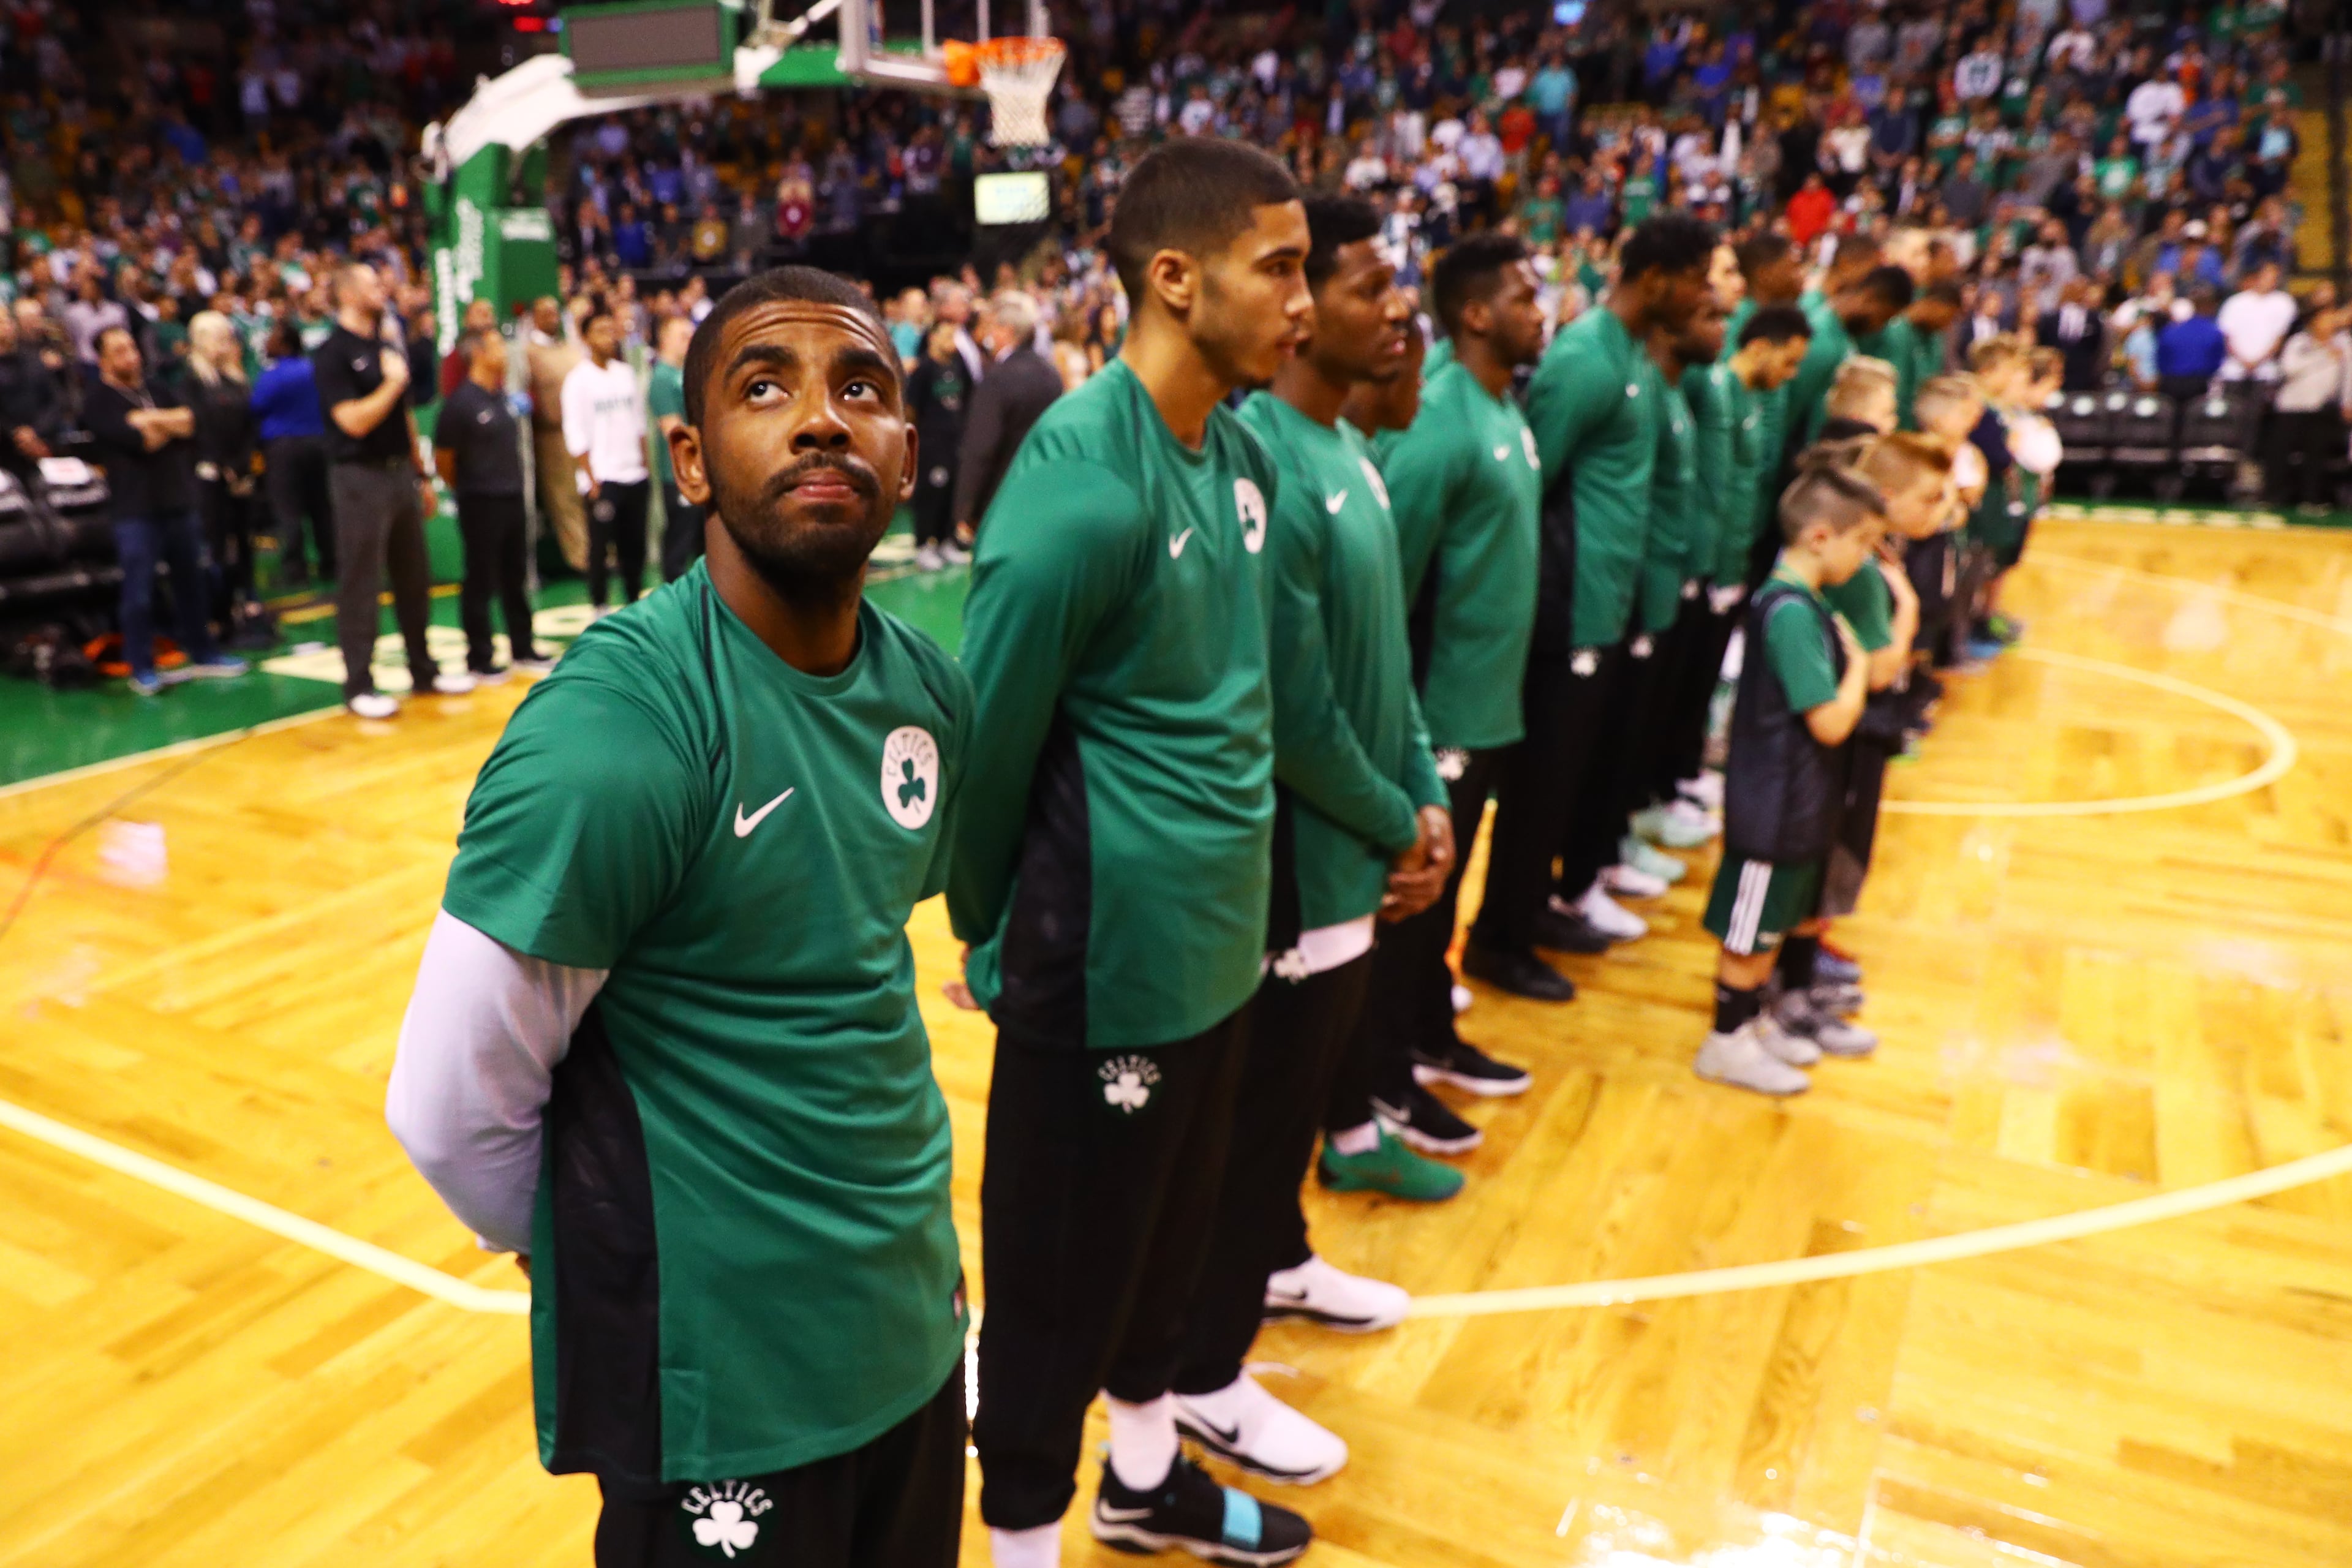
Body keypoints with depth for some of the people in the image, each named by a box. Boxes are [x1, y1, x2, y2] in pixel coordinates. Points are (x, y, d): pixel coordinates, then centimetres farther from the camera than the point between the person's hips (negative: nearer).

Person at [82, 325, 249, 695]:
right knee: (139, 591, -3)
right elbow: (132, 438, -17)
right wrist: (171, 425, -5)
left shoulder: (155, 390, 15)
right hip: (135, 508, -5)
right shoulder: (97, 398, -3)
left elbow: (191, 419, 1)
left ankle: (202, 654, 23)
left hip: (178, 500, 5)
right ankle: (141, 669, 5)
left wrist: (152, 420, -12)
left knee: (191, 581, 12)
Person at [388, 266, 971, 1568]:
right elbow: (450, 1107, -16)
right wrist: (615, 1259, 0)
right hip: (720, 1381, -6)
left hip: (915, 1324, 6)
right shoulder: (614, 728, -25)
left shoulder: (929, 688, -3)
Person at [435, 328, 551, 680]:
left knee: (515, 578, 14)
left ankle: (522, 650, 24)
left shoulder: (502, 396, 9)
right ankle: (480, 659, 9)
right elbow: (443, 458, -10)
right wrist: (466, 490, 2)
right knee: (481, 582, 0)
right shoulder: (460, 401, -13)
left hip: (512, 498, 7)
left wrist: (515, 484, 12)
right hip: (481, 504, -7)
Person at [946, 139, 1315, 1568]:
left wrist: (1231, 882, 14)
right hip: (1107, 964, -8)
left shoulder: (1243, 451, 3)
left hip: (1217, 943, 8)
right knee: (1060, 1283, 11)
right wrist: (993, 938, -2)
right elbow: (991, 740, -16)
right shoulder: (1082, 484, -22)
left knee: (1175, 1235, 25)